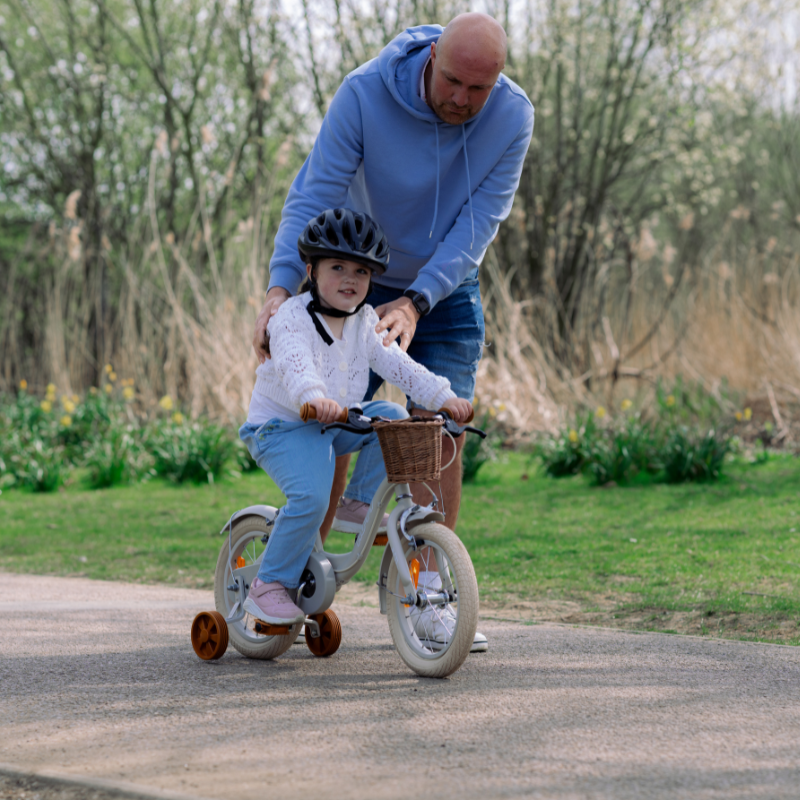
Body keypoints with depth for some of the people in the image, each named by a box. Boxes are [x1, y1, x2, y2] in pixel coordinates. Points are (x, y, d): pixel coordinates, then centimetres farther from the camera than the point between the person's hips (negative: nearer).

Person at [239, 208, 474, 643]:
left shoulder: (364, 324, 6)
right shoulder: (293, 319, -17)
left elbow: (398, 365, 0)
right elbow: (294, 365, -36)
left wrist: (443, 396, -16)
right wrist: (314, 397, -58)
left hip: (337, 423, 7)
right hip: (282, 427, -7)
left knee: (391, 416, -13)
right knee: (311, 496, -29)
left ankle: (361, 501, 3)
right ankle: (269, 585, -14)